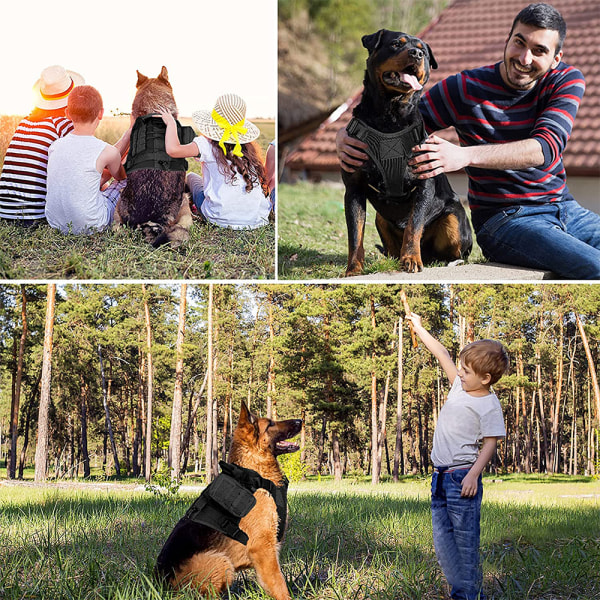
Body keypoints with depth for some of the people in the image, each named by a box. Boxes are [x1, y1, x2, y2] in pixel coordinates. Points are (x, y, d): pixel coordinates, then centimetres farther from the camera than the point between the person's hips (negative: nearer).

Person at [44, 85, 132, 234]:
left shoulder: (55, 146, -2)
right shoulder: (107, 152, -16)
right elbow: (121, 176, 11)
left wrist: (128, 134, 22)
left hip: (55, 223, 5)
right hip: (90, 226, -5)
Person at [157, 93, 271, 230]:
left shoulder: (207, 145, -10)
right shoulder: (249, 148, 3)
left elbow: (173, 149, -18)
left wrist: (171, 123, 0)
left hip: (223, 219, -3)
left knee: (191, 177, 26)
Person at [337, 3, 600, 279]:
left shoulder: (567, 81, -1)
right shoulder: (466, 89, -7)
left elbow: (548, 147, -19)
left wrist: (465, 155, -33)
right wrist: (346, 135, -25)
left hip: (567, 208, 5)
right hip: (505, 220, -5)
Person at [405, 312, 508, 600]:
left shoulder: (488, 405, -10)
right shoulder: (460, 387, 11)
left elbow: (490, 444, -13)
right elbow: (442, 355, 22)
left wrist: (473, 474, -23)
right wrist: (419, 328, 30)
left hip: (462, 478, -8)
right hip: (440, 478, 8)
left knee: (465, 541, -6)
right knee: (443, 541, 6)